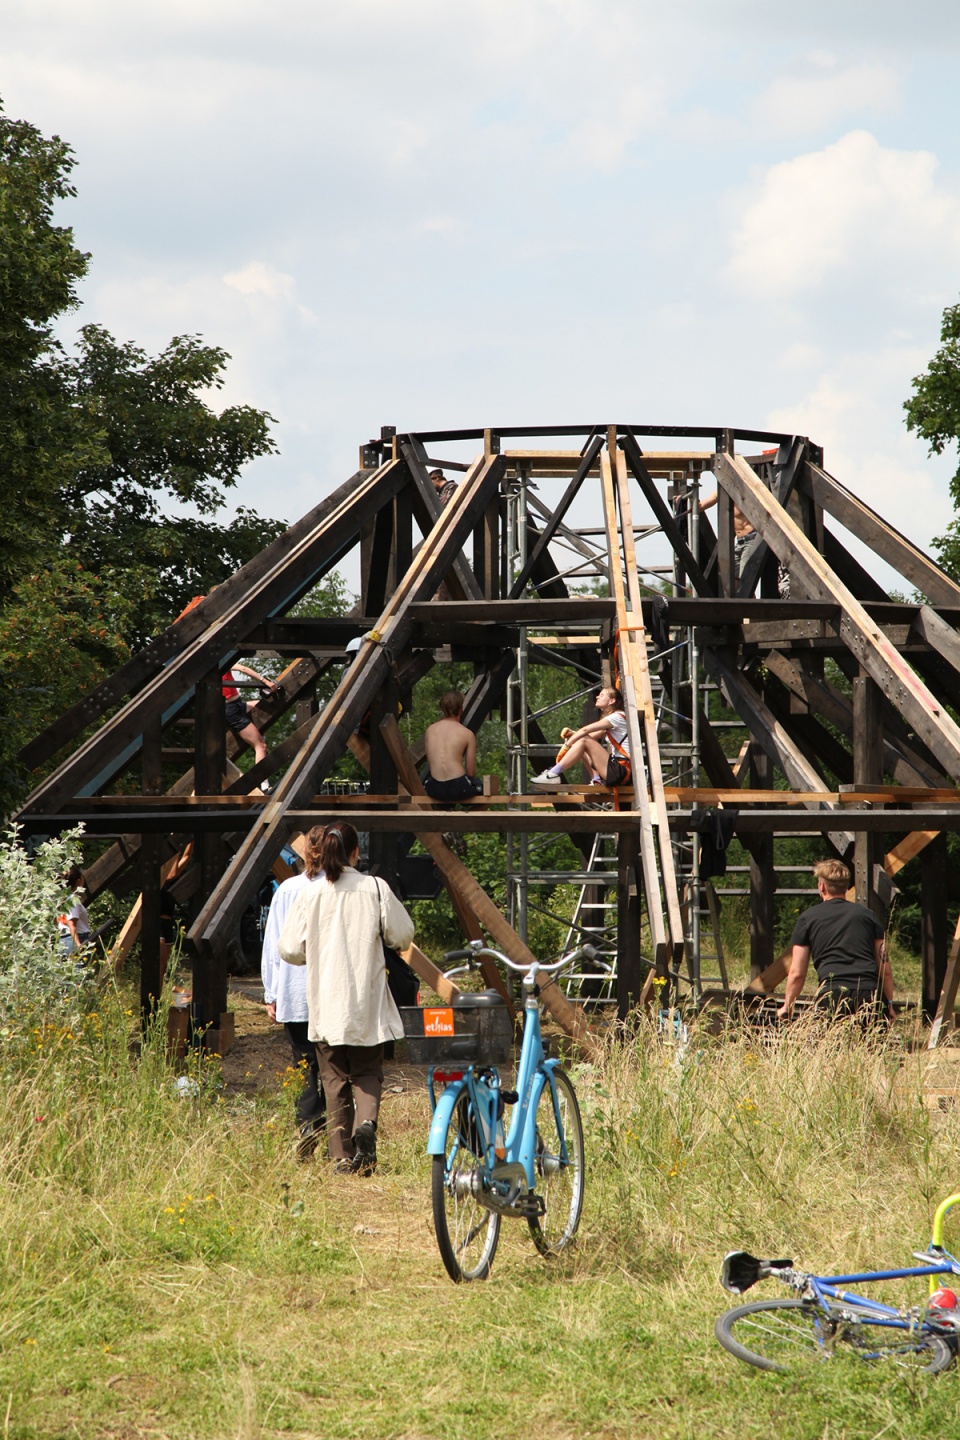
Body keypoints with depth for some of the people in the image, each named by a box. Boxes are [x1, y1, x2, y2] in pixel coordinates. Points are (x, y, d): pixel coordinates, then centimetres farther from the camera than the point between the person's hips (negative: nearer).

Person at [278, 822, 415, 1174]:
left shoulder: (309, 895, -5)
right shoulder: (375, 889, -6)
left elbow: (289, 950, -2)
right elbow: (402, 936, 2)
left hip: (324, 1004, 0)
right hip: (366, 1004, 0)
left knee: (334, 1079, 9)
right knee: (367, 1072, 12)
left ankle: (342, 1155, 5)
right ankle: (366, 1123, -16)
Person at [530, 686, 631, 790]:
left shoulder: (618, 716, -7)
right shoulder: (608, 718, 24)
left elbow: (585, 730, -13)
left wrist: (566, 746, -12)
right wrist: (572, 734, -3)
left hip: (621, 770, -9)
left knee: (584, 741, -17)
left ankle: (553, 774, -21)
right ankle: (597, 781, -2)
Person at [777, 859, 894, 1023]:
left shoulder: (808, 918, 14)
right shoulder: (867, 914, 19)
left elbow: (797, 973, 13)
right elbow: (885, 969, 18)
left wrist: (787, 1007, 27)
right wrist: (889, 1003, 29)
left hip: (833, 993, -2)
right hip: (870, 995, 2)